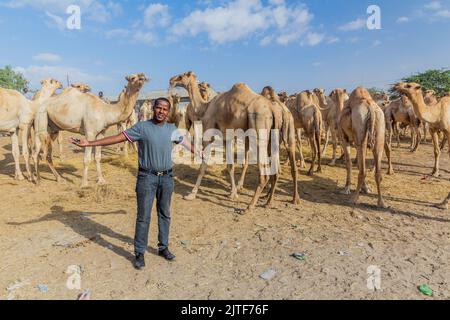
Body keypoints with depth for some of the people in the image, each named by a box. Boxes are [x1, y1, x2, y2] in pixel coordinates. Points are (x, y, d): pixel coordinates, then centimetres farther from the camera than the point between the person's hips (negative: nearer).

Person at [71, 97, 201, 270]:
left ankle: (163, 247, 28)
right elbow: (118, 137, -8)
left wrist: (199, 153, 34)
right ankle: (140, 253, 14)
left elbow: (186, 143, 22)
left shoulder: (172, 129, 6)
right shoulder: (142, 127, -5)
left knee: (164, 214, 13)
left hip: (166, 177, 4)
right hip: (147, 177, -3)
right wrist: (89, 143, -13)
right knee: (143, 216, 0)